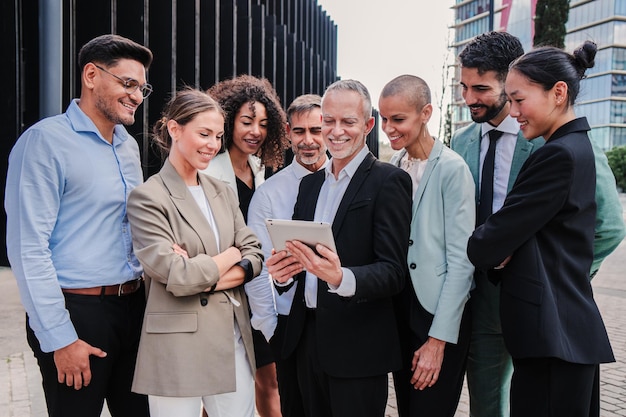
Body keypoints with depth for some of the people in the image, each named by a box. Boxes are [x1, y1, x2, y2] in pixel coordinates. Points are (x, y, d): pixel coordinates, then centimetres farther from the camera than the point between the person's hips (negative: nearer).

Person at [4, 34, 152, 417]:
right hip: (78, 312, -7)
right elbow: (28, 248, -15)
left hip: (134, 307, 7)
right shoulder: (46, 141, -11)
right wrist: (60, 339, -17)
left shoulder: (129, 146, 12)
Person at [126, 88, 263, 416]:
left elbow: (255, 257, 5)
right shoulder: (147, 198, -8)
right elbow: (176, 276, -16)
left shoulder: (222, 192, 11)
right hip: (179, 345, -5)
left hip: (234, 337, 6)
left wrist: (204, 275, -11)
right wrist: (230, 256, -3)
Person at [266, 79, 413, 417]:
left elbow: (394, 272, -16)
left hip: (357, 346, -6)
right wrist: (285, 269, -7)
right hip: (306, 337, 6)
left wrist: (342, 278, -33)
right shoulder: (309, 183, 12)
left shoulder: (388, 181, -10)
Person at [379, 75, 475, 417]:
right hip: (399, 308, 6)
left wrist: (438, 339, -15)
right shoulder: (393, 167, 4)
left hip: (439, 312, -5)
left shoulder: (452, 169, -13)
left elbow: (461, 260, -14)